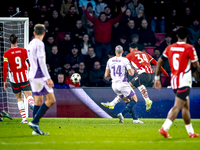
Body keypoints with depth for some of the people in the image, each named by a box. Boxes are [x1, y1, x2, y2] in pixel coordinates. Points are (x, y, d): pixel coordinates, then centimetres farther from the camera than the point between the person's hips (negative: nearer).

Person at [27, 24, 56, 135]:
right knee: (51, 100, -8)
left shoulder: (31, 44, 14)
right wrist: (48, 78, -20)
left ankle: (36, 129, 7)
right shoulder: (39, 44, -12)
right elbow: (41, 61, -19)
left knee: (38, 102, 10)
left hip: (33, 76, 9)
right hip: (40, 76, -9)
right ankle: (34, 122, -13)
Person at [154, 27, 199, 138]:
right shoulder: (189, 48, -9)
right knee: (177, 107, -11)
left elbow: (159, 62, 7)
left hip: (174, 80, 7)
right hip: (184, 81, -7)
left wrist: (157, 78, 12)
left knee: (186, 106, 17)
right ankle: (165, 128, -25)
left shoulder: (169, 48, 7)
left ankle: (191, 132, 22)